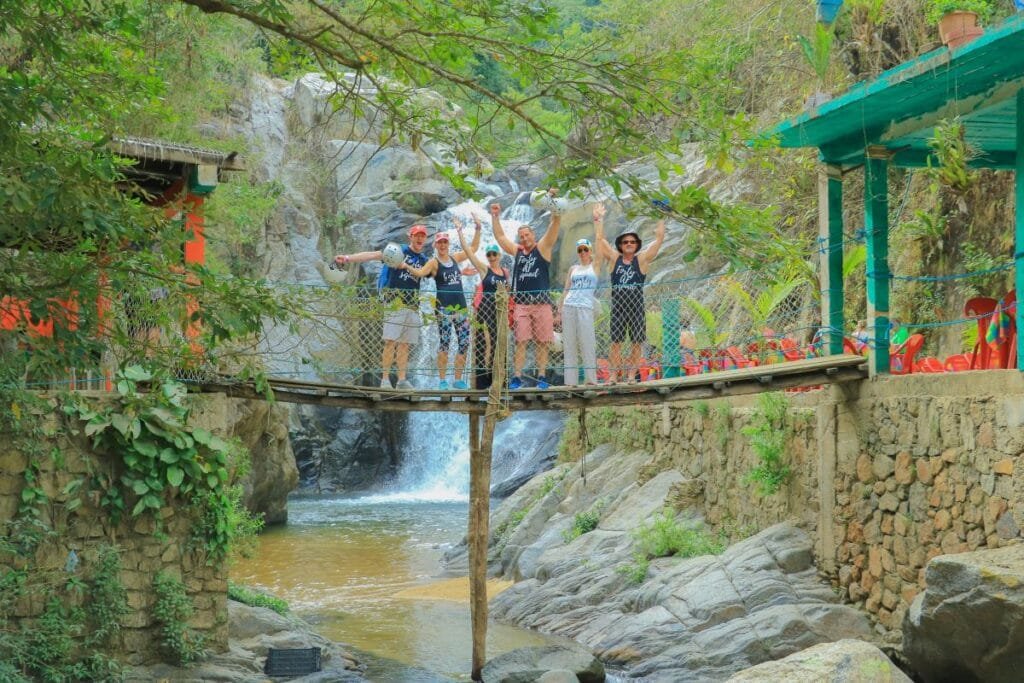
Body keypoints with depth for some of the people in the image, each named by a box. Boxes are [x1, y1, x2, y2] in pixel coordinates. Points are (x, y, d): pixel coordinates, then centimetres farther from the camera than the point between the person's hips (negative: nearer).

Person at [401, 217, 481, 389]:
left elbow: (473, 248, 21)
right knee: (444, 343, -5)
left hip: (460, 305, 5)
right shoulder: (434, 262, -3)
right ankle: (442, 380, 2)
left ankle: (458, 379, 13)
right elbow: (420, 273, -19)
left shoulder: (455, 258, 12)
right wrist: (406, 266, -35)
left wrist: (478, 228, 15)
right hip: (443, 306, -5)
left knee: (464, 343, 4)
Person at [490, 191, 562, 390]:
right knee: (520, 342, -2)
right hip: (521, 303, 2)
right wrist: (495, 217, 17)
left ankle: (542, 376, 5)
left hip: (542, 303, -2)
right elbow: (500, 236, 21)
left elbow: (556, 222, -3)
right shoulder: (516, 251, 14)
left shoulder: (543, 248, 6)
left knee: (542, 342, 1)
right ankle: (516, 377, -3)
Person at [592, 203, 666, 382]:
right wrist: (598, 220, 4)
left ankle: (631, 374, 7)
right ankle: (614, 375, 0)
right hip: (617, 305, 0)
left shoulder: (642, 259, 3)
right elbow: (599, 238, 7)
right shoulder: (614, 258, 7)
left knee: (637, 342, 0)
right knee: (615, 342, -2)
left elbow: (659, 238, -1)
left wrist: (661, 219, -4)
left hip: (636, 306, 0)